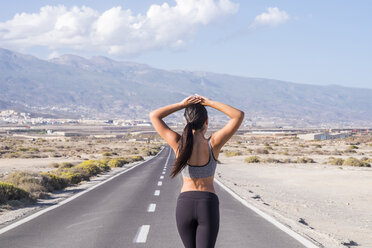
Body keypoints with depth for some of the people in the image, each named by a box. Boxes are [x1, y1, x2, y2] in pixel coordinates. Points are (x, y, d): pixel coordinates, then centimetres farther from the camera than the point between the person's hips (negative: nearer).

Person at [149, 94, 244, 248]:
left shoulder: (178, 144, -10)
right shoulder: (213, 144, -13)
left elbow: (153, 116, 2)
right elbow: (239, 115, -6)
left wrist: (182, 104, -4)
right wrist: (210, 103, -7)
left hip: (184, 204, 2)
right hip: (208, 205, -2)